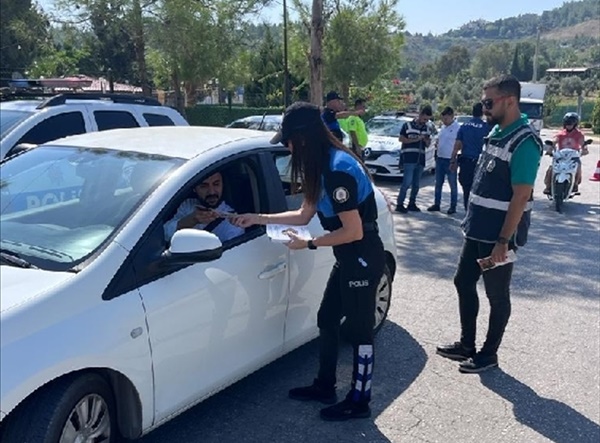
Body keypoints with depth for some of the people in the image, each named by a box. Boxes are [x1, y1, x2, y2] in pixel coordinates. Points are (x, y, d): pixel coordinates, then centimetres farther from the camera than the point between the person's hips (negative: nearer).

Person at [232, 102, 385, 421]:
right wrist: (258, 218, 13)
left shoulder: (338, 169, -25)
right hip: (348, 259, 10)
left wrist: (309, 244, -16)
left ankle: (359, 402, 20)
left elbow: (353, 231, -25)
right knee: (327, 319, 18)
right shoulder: (324, 167, 7)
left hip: (364, 259, -10)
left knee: (360, 328, 4)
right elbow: (304, 214, 14)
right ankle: (325, 386, 34)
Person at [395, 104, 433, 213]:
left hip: (420, 159, 6)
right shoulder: (408, 125, 0)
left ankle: (412, 204, 17)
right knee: (407, 182, -14)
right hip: (409, 158, -6)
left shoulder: (427, 129, 15)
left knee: (416, 184, 8)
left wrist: (427, 140, -4)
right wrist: (416, 139, -13)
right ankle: (399, 204, -9)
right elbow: (401, 139, -4)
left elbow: (428, 145, 20)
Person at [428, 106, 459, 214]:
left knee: (453, 184, 3)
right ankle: (436, 204, 21)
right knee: (438, 183, 12)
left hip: (450, 160, -7)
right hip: (440, 159, 7)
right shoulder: (443, 128, 12)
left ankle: (453, 206, 10)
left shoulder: (458, 128, -12)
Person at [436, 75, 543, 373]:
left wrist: (503, 241, -22)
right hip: (477, 230, 9)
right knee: (463, 283, 16)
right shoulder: (496, 132, 9)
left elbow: (520, 196, -21)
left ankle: (489, 353, 22)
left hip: (498, 234, -9)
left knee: (497, 295, 6)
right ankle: (466, 345, 30)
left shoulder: (524, 142, -18)